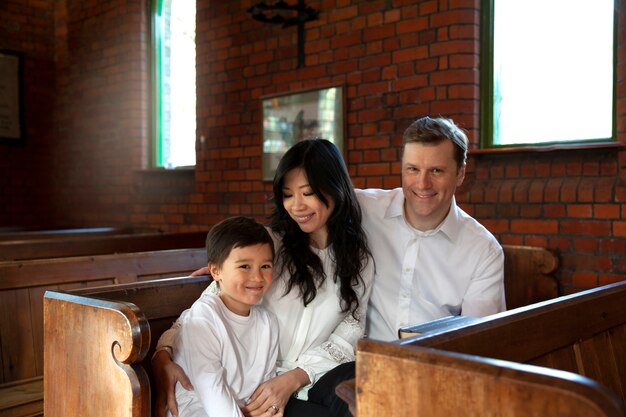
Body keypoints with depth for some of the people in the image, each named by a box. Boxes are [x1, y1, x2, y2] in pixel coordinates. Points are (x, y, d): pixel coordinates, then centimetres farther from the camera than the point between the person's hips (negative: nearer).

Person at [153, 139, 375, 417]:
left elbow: (352, 327, 4)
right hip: (257, 387, -4)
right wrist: (163, 353, -20)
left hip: (318, 381, 4)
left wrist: (294, 378, -11)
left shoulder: (359, 258, 8)